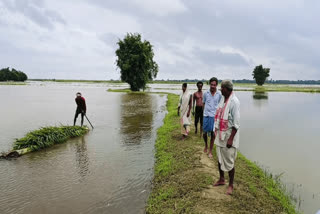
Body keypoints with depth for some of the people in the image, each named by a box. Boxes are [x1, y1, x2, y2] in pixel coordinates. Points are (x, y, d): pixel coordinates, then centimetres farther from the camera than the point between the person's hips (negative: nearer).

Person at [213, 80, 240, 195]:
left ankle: (231, 185, 21)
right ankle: (221, 179, 37)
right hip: (220, 135, 8)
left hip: (229, 136, -8)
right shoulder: (222, 99, 6)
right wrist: (216, 130, 16)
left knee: (229, 162, 4)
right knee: (220, 159, 18)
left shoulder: (234, 102, -19)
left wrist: (231, 139, -21)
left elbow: (236, 123, -20)